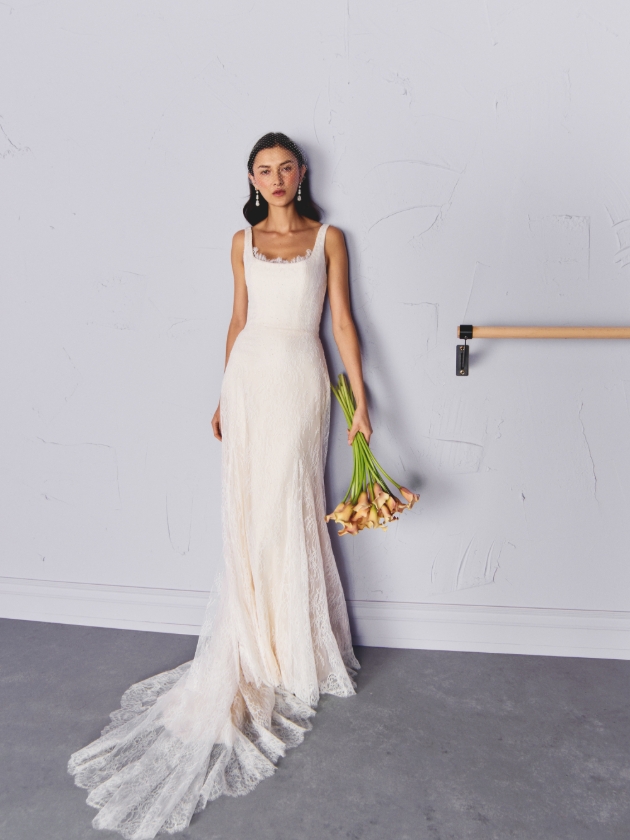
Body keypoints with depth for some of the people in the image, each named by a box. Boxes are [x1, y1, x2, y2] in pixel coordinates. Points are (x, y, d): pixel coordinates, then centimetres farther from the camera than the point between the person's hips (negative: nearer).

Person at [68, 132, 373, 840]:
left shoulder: (328, 238, 7)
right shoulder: (243, 241, 12)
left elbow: (342, 320, 3)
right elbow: (238, 320, 14)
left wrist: (359, 401, -1)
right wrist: (223, 398, 12)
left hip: (302, 381, -2)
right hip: (250, 379, 2)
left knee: (288, 511, 0)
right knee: (249, 515, 2)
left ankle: (291, 651, 18)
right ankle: (260, 654, 16)